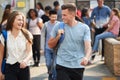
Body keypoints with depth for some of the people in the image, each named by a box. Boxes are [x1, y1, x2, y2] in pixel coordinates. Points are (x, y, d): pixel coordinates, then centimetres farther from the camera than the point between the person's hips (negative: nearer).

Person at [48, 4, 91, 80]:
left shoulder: (84, 28, -3)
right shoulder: (58, 26, 0)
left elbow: (88, 46, -11)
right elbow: (50, 45, 7)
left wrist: (86, 57, -32)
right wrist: (58, 36, -11)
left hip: (78, 66, 0)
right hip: (62, 65, 0)